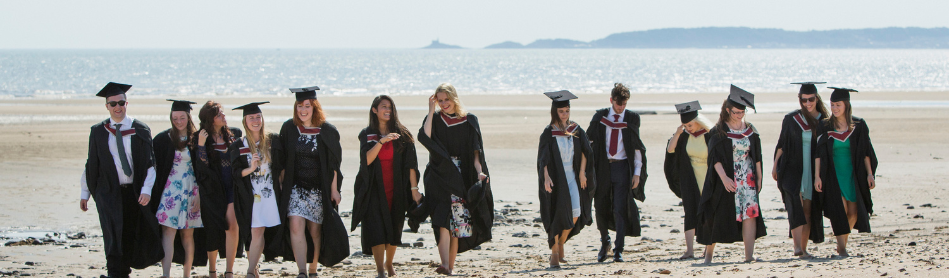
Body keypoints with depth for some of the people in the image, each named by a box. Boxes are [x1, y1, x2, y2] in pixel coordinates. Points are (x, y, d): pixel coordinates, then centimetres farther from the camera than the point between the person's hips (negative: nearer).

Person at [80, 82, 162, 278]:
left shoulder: (140, 130, 1)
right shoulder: (98, 132, 4)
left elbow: (150, 162, -2)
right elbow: (91, 164, 8)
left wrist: (146, 189, -14)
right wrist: (84, 193, 8)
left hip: (134, 193, 1)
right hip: (109, 193, -1)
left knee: (131, 238, 8)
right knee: (113, 237, -12)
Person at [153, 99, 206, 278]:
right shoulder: (164, 139, 0)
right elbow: (154, 167, 0)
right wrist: (157, 193, -7)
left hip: (191, 191, 2)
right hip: (170, 189, -2)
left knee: (188, 234, 7)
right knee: (168, 231, -11)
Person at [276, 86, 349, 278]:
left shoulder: (327, 131, -1)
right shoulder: (289, 129, 1)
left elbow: (333, 163, 3)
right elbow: (282, 161, 6)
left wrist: (334, 189, 0)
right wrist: (282, 185, 1)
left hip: (319, 189, 0)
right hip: (295, 188, 0)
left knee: (315, 230, 5)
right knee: (296, 226, -17)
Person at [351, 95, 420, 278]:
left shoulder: (402, 134, 2)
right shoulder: (367, 134, 3)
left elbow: (410, 163, -1)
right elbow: (367, 160, -12)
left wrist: (414, 188, -7)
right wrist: (381, 141, -23)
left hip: (396, 188, 1)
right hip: (375, 189, -1)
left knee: (394, 227, 10)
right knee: (376, 228, -12)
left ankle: (389, 263, 29)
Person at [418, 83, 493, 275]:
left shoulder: (469, 121, 8)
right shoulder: (435, 119, 5)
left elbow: (476, 151, 5)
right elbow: (424, 138, -15)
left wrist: (480, 171, -10)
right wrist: (431, 111, -11)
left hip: (463, 178, 2)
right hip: (441, 176, -2)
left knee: (457, 223, 1)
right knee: (444, 219, -18)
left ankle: (450, 267, 11)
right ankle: (445, 265, -29)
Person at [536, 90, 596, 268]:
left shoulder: (576, 130, 6)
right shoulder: (548, 133, -5)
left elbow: (584, 151, 8)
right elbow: (544, 158, -10)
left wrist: (582, 172, -1)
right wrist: (546, 177, -23)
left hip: (572, 175, 3)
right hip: (555, 177, -3)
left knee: (575, 213, -6)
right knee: (558, 214, -6)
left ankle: (561, 243, 20)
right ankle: (554, 253, 6)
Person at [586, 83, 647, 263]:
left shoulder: (632, 118, 2)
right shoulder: (600, 117, 5)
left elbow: (637, 147, 3)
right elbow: (589, 140, 7)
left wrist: (637, 172, -4)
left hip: (622, 167, -2)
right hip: (602, 167, 2)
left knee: (620, 209, -8)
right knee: (601, 208, 8)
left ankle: (618, 250, -5)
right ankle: (604, 242, 32)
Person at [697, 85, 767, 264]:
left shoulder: (750, 130, 8)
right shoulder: (718, 132, -4)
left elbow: (757, 157, 13)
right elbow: (714, 157, -11)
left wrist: (759, 178, 7)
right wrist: (724, 178, -22)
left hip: (748, 179, 3)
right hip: (725, 179, -3)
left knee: (750, 213, -10)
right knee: (719, 216, 0)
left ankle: (749, 255, -12)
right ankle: (709, 253, 15)